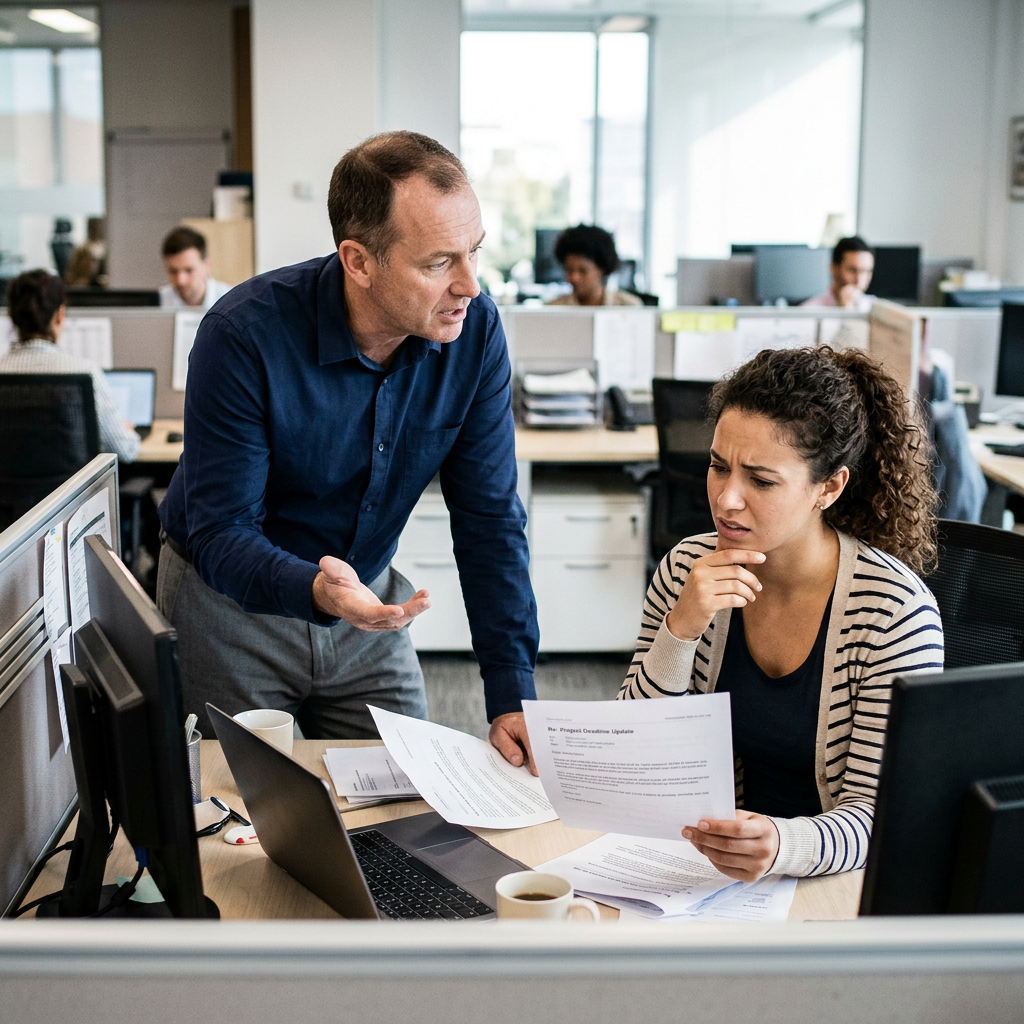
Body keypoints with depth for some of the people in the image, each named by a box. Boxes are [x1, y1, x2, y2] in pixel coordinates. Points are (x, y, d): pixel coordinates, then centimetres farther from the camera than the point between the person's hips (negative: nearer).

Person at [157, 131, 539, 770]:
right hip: (231, 605, -3)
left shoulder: (474, 329, -15)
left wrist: (513, 697, -18)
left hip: (369, 598, 4)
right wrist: (315, 591, -47)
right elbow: (220, 534, -25)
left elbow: (489, 519, -12)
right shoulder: (244, 335, -27)